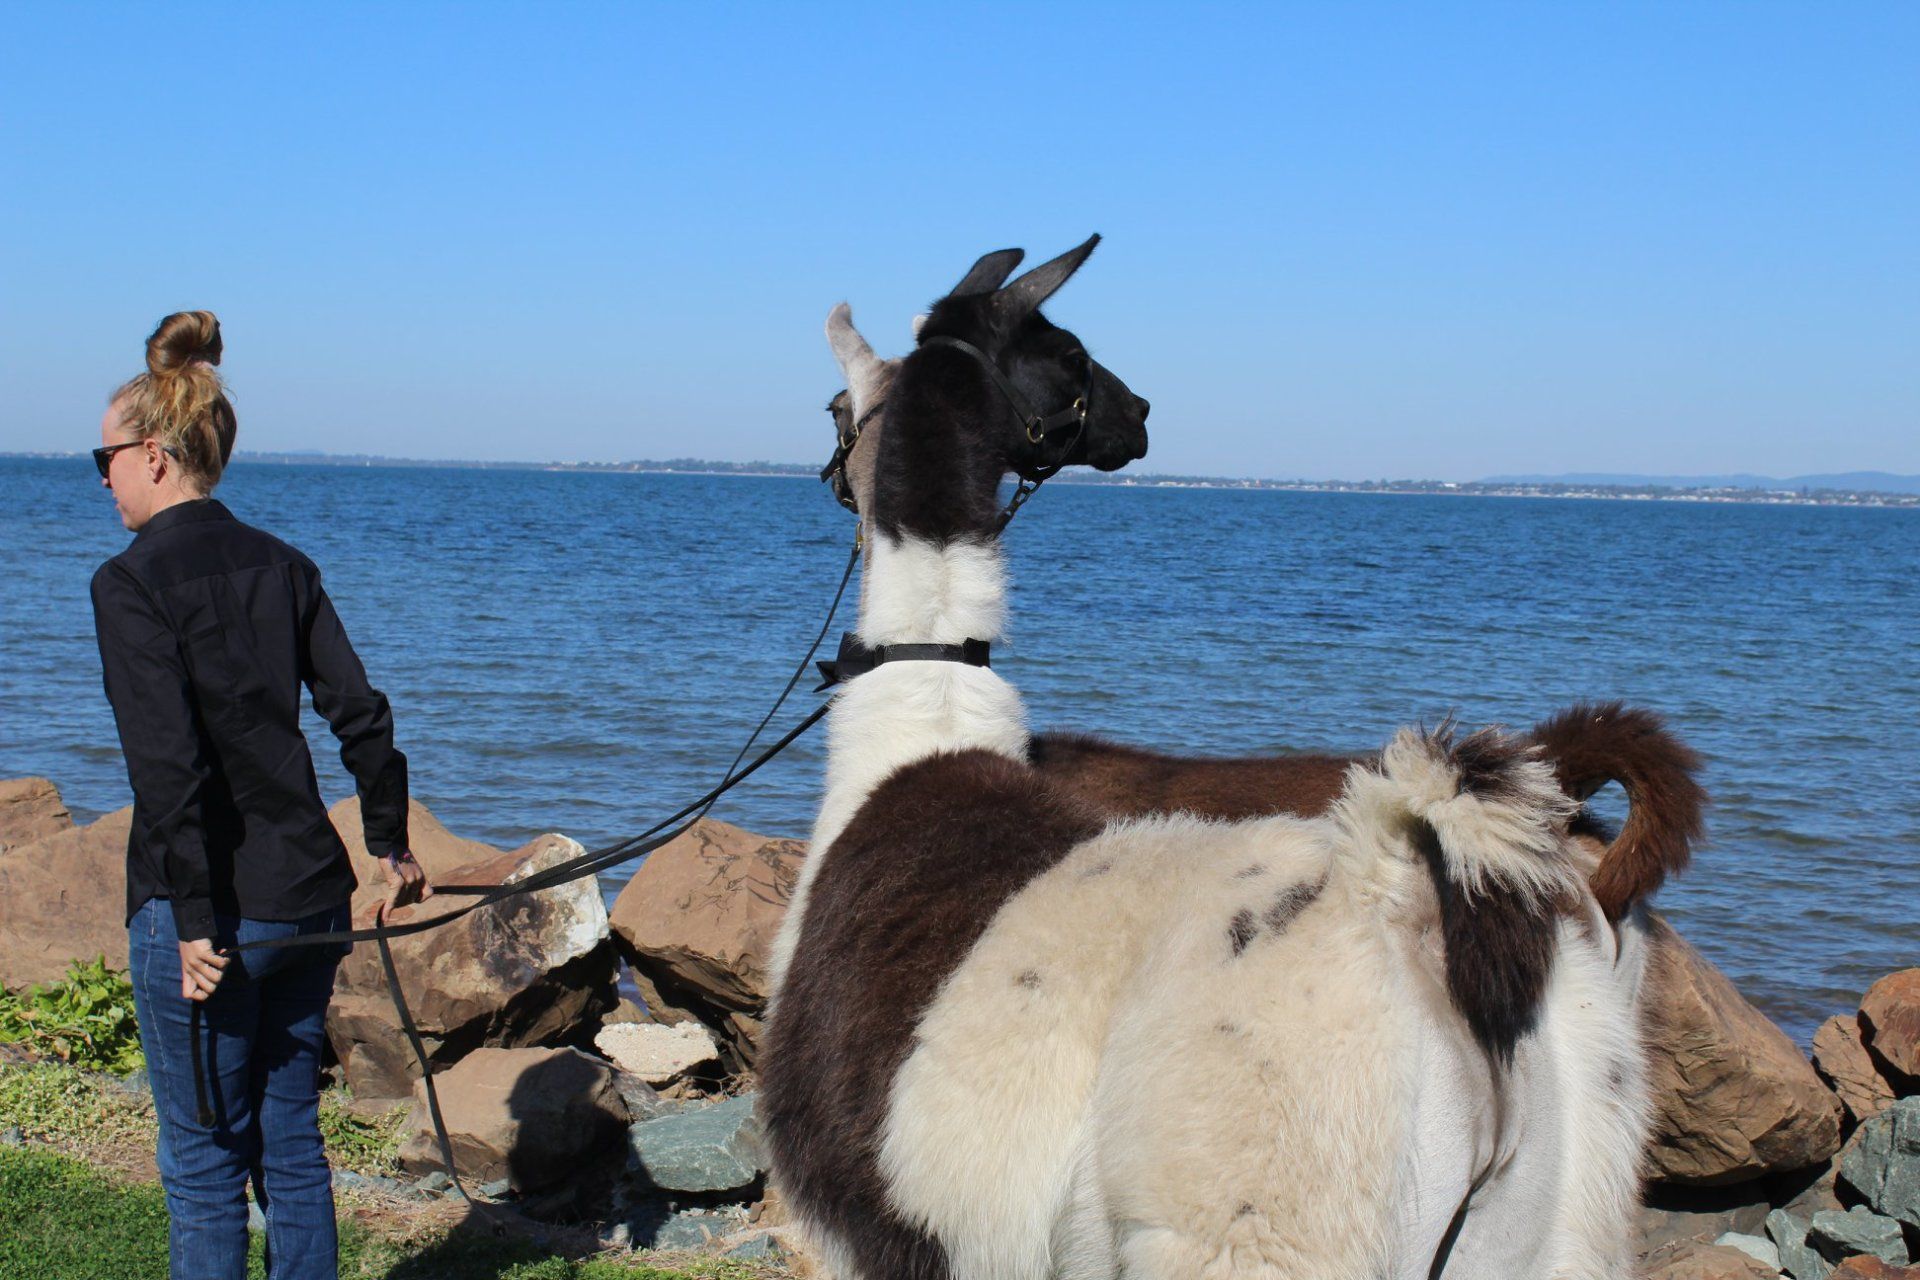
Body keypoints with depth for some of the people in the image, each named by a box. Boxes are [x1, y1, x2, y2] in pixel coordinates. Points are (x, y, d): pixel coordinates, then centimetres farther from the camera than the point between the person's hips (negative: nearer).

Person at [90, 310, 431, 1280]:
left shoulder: (131, 582, -11)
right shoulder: (281, 566, 7)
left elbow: (168, 762, -19)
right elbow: (362, 716, 7)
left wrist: (194, 920, -17)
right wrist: (391, 845, 18)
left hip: (209, 911, -6)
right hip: (310, 896, 6)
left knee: (204, 1162, 5)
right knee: (293, 1144, 16)